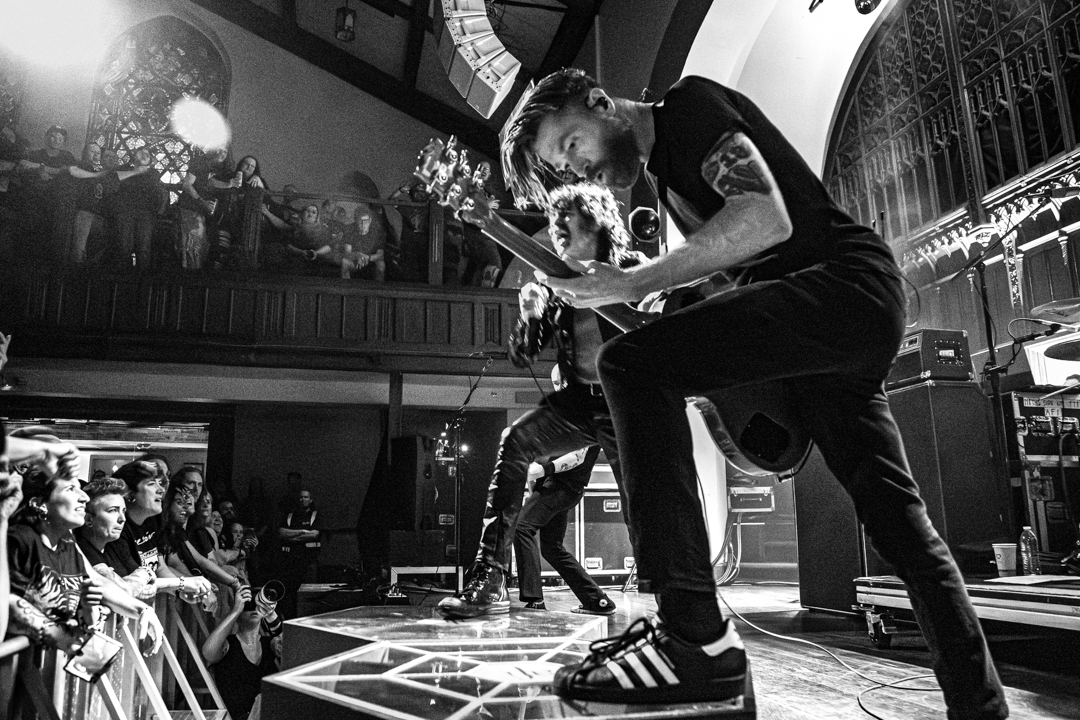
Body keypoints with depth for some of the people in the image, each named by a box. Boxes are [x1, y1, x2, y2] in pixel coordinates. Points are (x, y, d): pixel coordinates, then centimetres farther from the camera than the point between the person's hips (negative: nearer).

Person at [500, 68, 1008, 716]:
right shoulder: (664, 167, 23)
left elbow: (767, 217, -21)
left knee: (633, 365, -23)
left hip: (847, 279, -10)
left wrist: (630, 284, -19)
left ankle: (695, 638, -26)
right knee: (894, 511, 13)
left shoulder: (690, 103, -4)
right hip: (860, 319, 10)